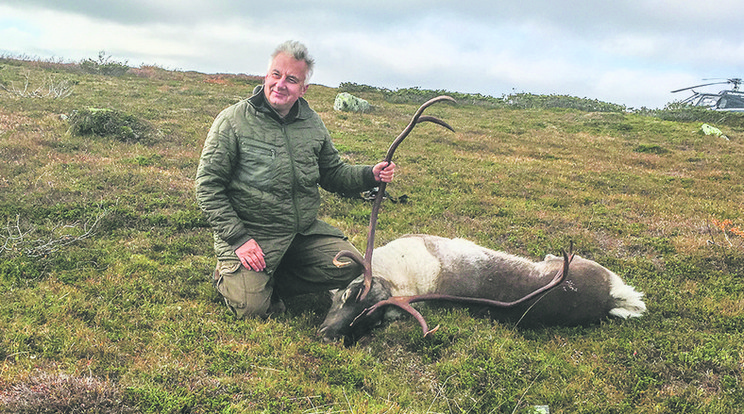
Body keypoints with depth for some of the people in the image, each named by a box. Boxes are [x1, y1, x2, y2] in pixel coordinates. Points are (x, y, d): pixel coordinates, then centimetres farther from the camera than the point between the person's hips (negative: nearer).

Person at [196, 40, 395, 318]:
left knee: (350, 269, -7)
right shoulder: (234, 121, -9)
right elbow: (208, 186, -9)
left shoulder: (312, 123, 6)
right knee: (252, 308, -19)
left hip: (305, 230, 5)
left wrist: (370, 175, -4)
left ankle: (273, 282, 8)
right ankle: (228, 275, 16)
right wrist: (238, 238, -16)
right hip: (249, 233, -5)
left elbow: (333, 174, 16)